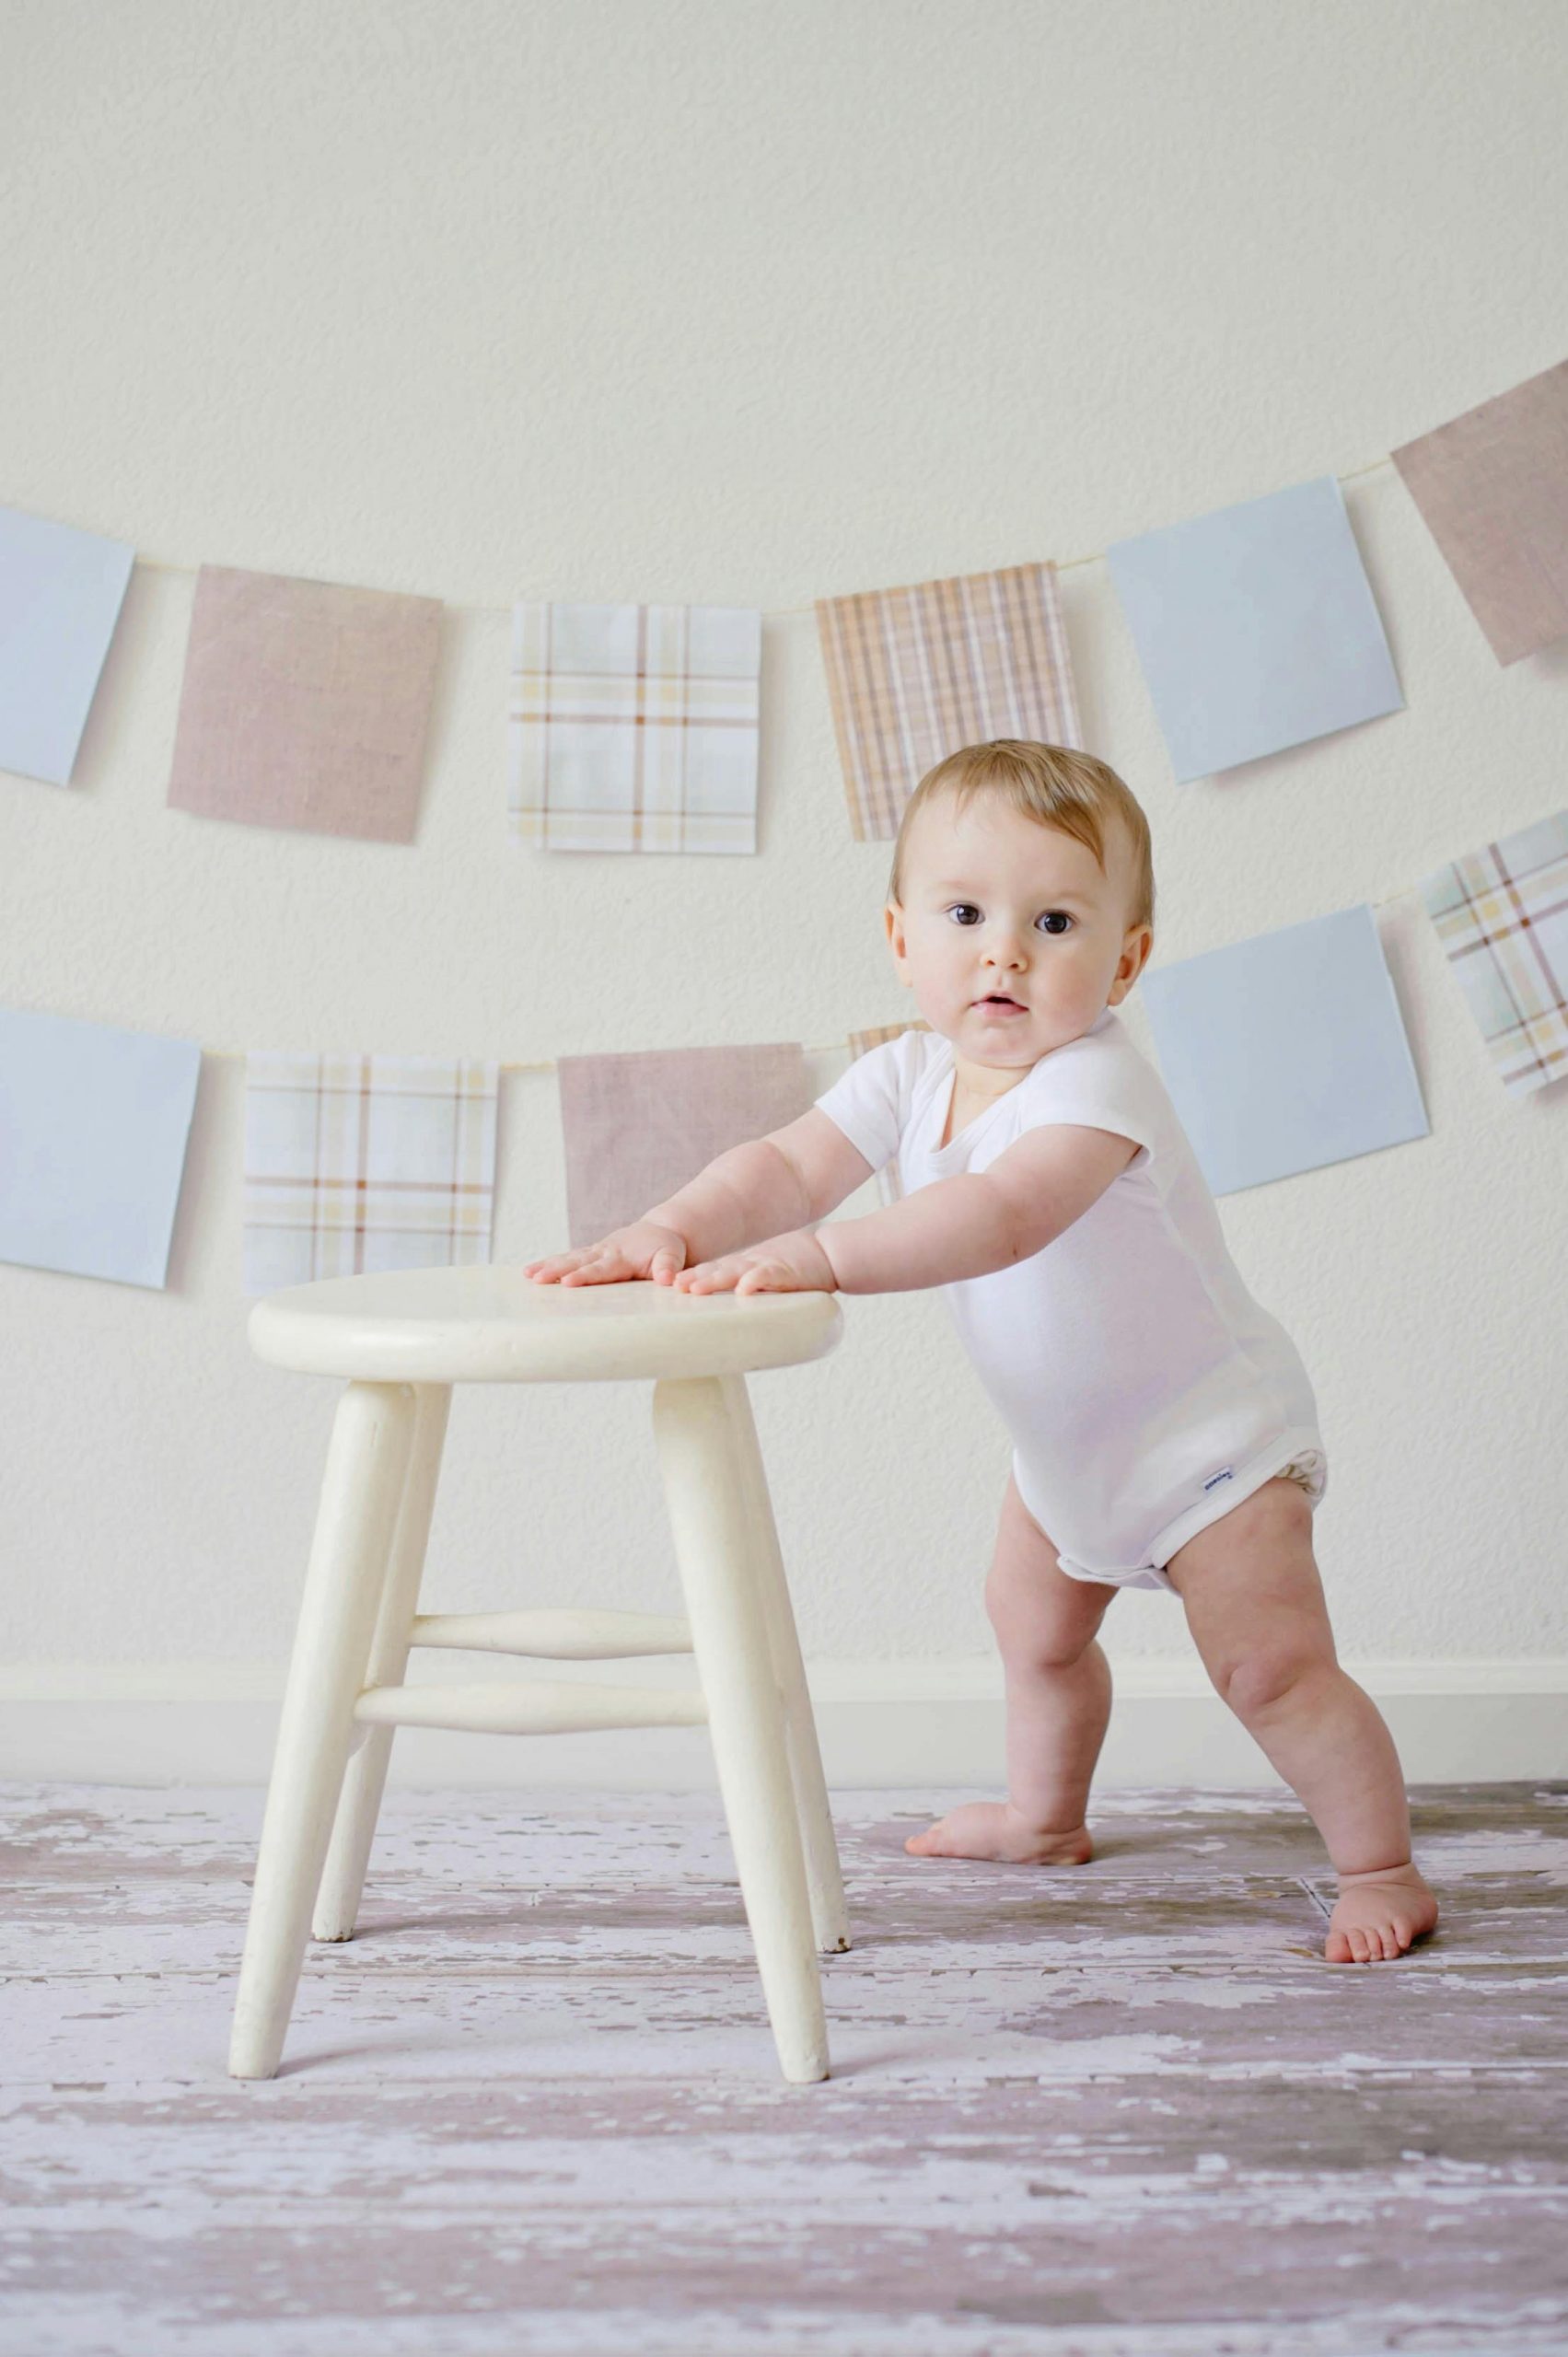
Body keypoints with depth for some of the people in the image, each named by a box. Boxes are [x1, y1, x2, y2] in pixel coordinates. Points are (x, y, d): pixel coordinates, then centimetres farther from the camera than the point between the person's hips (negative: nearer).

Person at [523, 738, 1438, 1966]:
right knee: (1032, 1623, 24)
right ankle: (1046, 1816, 49)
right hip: (1066, 1438, 8)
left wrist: (819, 1256, -60)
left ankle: (1382, 1867, 9)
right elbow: (788, 1164, -20)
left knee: (1270, 1663, -13)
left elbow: (1005, 1216, -50)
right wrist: (672, 1229, -40)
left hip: (1209, 1430, -8)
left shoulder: (1096, 1084, -34)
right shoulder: (910, 1074, -10)